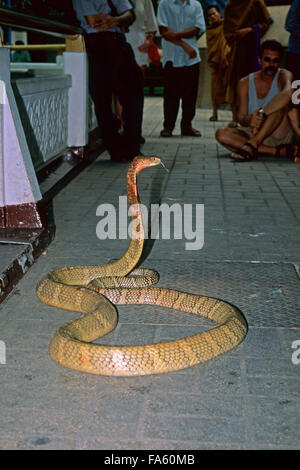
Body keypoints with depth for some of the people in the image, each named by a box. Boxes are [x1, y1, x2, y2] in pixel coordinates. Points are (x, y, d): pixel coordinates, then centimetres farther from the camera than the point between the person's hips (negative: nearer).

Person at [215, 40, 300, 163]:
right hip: (253, 133, 3)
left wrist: (261, 114, -39)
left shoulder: (283, 75, -4)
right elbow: (240, 117, -3)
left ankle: (251, 145, -33)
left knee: (282, 101, -27)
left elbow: (288, 93, -30)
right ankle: (282, 151, -27)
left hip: (281, 136, -3)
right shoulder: (245, 83, 5)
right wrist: (249, 120, -29)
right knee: (221, 134, -23)